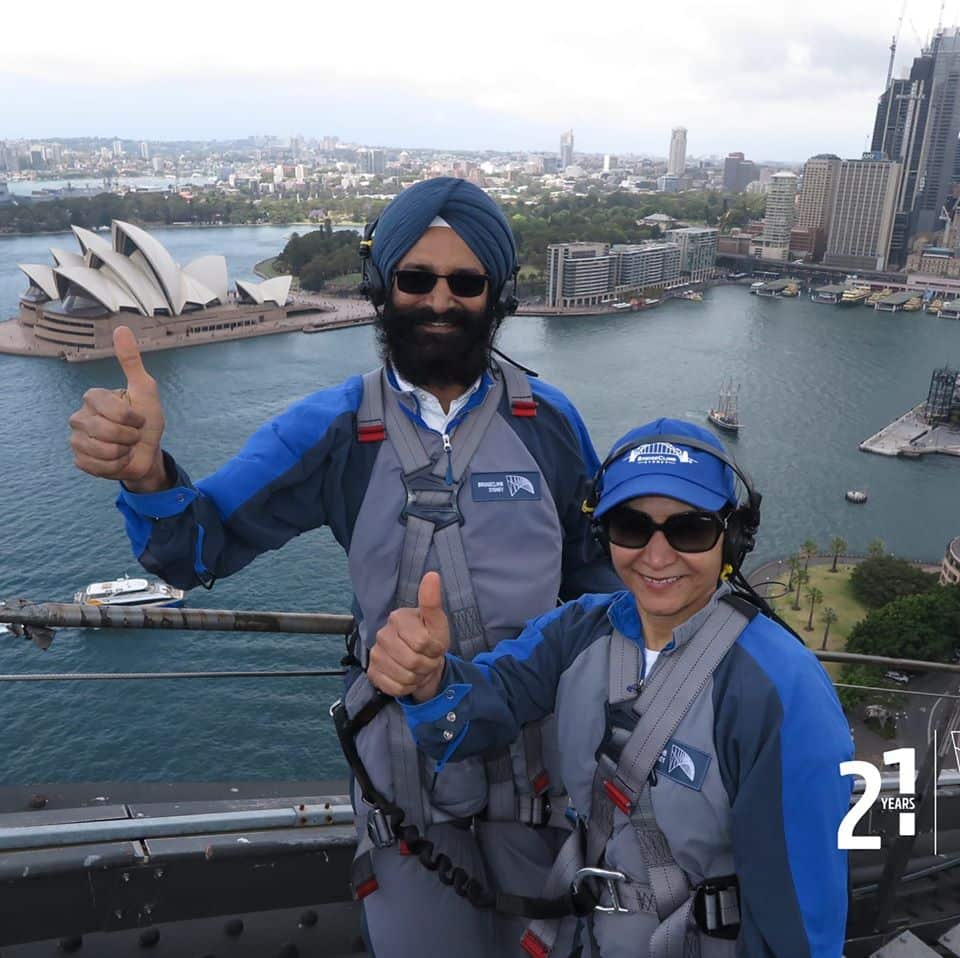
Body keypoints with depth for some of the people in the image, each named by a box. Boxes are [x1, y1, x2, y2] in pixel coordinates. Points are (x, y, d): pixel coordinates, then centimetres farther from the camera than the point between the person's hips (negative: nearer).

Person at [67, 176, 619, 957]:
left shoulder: (548, 418, -7)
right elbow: (202, 549, -10)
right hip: (406, 748, -1)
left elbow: (593, 569, 5)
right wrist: (147, 474, -30)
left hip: (540, 746, 2)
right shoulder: (333, 429, -10)